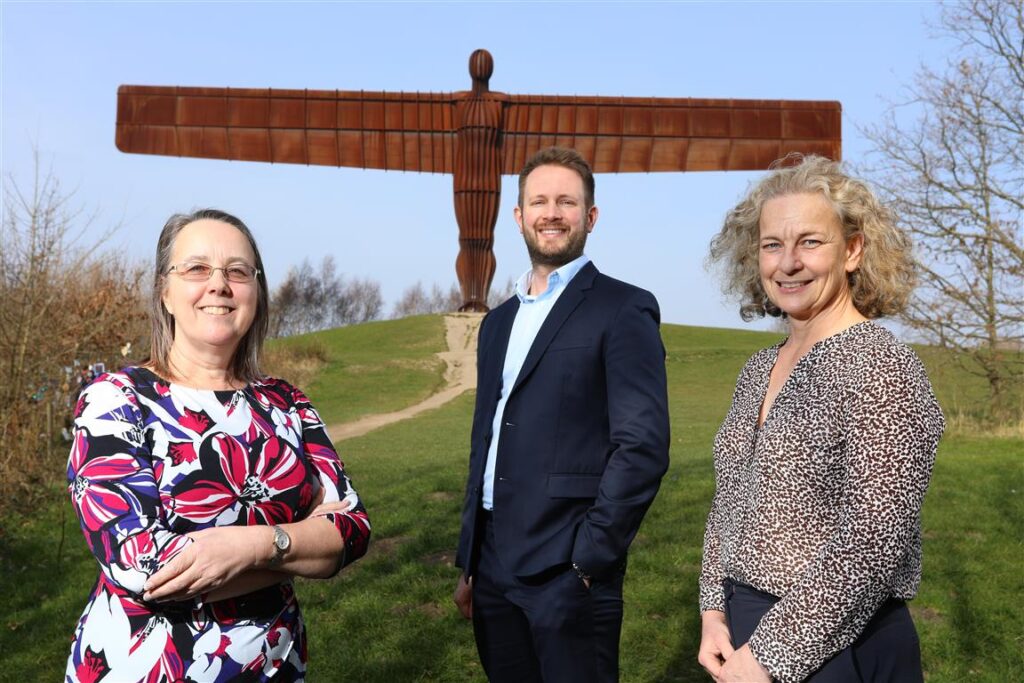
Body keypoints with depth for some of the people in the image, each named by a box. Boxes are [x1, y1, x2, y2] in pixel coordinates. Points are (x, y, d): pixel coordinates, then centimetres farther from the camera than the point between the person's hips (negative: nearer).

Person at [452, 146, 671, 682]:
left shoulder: (622, 311, -7)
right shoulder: (498, 322, 15)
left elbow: (643, 446, -15)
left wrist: (589, 559, -15)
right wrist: (468, 563, 16)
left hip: (568, 574, -6)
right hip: (493, 568, 7)